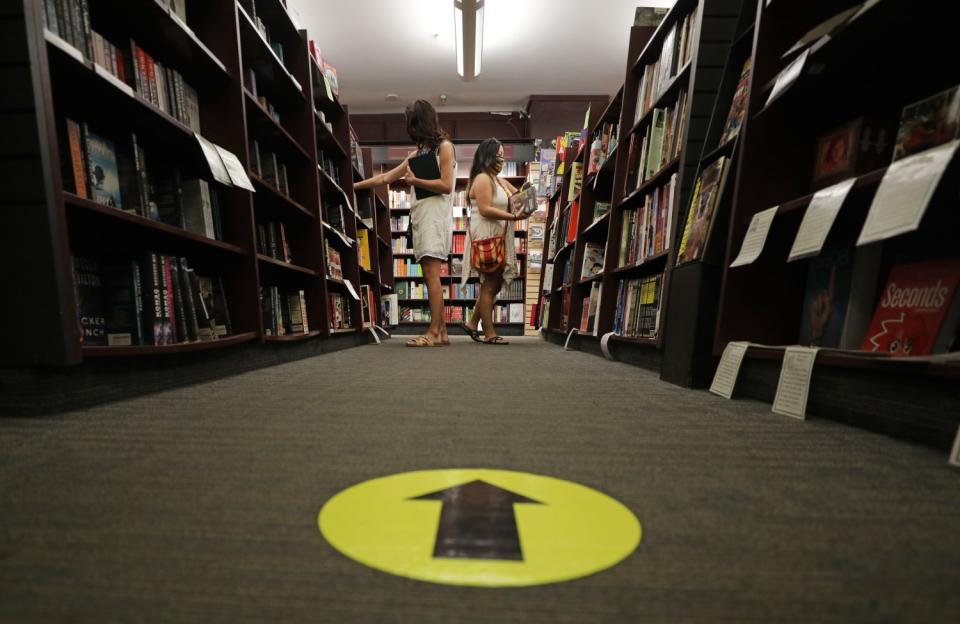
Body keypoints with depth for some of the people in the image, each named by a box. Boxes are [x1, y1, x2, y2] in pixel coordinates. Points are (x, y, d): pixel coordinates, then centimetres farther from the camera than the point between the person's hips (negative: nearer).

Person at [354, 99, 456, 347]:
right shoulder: (417, 154, 26)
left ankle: (434, 333, -15)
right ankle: (441, 332, 1)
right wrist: (353, 186, 22)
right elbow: (385, 178, 25)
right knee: (430, 276, -1)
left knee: (431, 275, -15)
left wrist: (415, 181, 0)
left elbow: (446, 185, -6)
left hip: (435, 216, -7)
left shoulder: (445, 147, 7)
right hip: (420, 217, 7)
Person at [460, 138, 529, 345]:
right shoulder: (482, 179, -8)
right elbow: (485, 210, -19)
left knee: (494, 284, 11)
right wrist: (513, 217, -21)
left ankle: (473, 323, 20)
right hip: (486, 238, -9)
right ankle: (489, 333, 2)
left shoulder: (500, 180, 21)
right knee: (489, 285, -6)